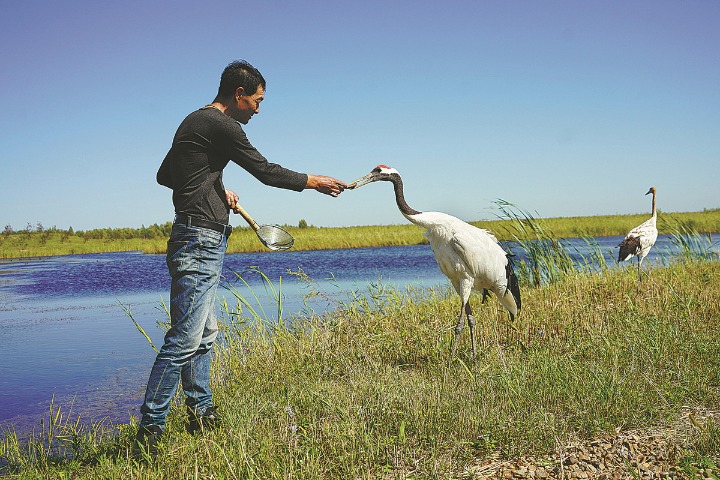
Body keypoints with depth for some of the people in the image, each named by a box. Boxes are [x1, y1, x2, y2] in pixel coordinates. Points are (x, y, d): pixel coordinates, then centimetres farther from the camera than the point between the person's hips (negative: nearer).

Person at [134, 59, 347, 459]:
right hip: (200, 242, -11)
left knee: (203, 334, 16)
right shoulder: (222, 126, -11)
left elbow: (164, 176, 26)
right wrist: (314, 182, 6)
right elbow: (266, 172, -7)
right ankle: (149, 431, -10)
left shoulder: (194, 122, 19)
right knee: (184, 340, -12)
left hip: (198, 243, 11)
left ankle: (201, 414, 25)